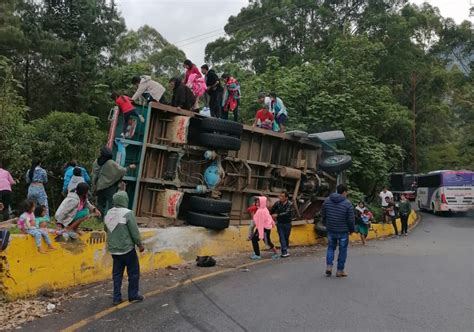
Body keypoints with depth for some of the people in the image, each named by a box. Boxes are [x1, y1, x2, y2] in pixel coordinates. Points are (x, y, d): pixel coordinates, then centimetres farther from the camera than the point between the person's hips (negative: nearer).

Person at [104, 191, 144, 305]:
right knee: (133, 272, 10)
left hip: (113, 249, 6)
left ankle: (117, 298, 15)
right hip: (127, 249, -6)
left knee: (117, 274, 13)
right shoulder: (128, 213, -18)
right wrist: (140, 244, -2)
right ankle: (133, 294, 19)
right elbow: (134, 232, -15)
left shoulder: (108, 213, 3)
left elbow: (107, 229, 12)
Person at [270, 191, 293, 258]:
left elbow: (286, 213, -27)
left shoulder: (290, 204, -13)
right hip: (279, 224, 1)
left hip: (287, 224, -1)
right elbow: (272, 211, 8)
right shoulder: (277, 203, -6)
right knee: (282, 238, -9)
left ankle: (285, 250, 24)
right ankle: (284, 252, -12)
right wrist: (272, 217, 9)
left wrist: (277, 215, -30)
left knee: (286, 238, 8)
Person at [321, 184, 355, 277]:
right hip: (343, 231, -4)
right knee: (342, 250, 9)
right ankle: (340, 270, 16)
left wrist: (326, 224, 21)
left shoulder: (327, 200, 0)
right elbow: (350, 219, -11)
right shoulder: (347, 203, -14)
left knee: (331, 248, 19)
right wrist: (351, 230, 4)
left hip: (330, 230, 4)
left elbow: (323, 214, 7)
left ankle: (329, 266, 6)